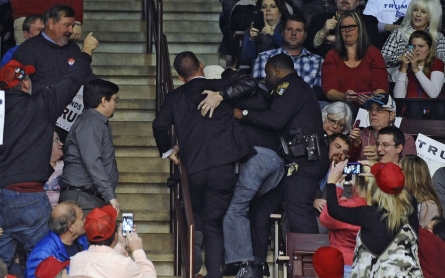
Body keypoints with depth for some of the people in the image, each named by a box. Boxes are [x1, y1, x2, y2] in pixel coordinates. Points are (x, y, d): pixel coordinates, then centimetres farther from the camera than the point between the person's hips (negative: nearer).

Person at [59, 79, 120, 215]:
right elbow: (92, 162, -20)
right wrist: (110, 195, -23)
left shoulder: (99, 123, 21)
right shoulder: (89, 123, -9)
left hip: (95, 198, 9)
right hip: (82, 198, -9)